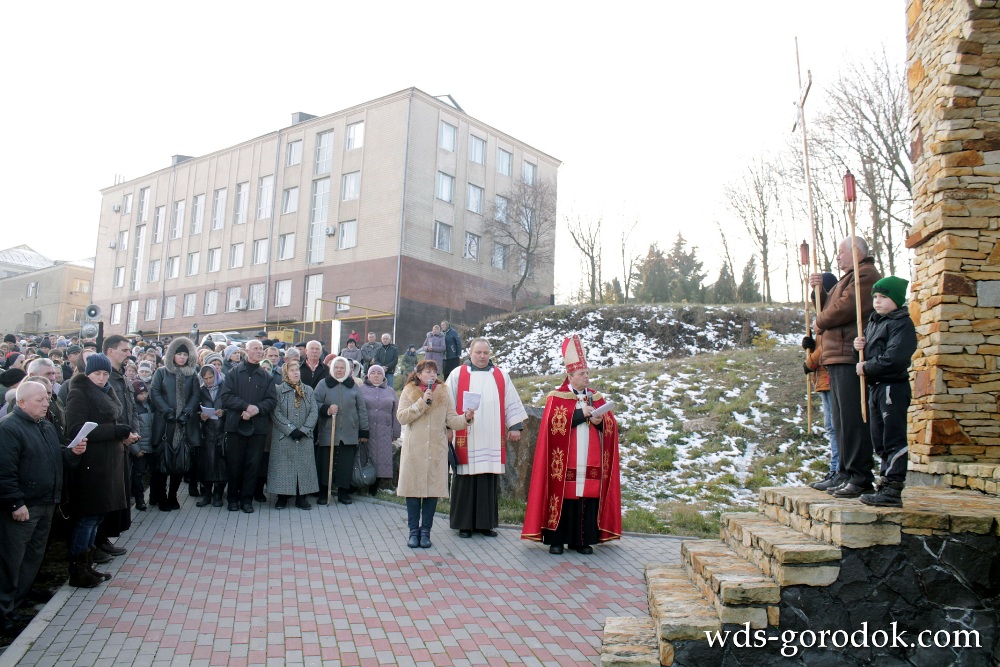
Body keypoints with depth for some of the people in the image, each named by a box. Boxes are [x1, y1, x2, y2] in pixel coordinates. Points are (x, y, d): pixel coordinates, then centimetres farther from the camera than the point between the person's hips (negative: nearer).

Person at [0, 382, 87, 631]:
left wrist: (73, 452, -1)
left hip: (46, 504, 9)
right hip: (22, 508, -9)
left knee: (34, 556, 16)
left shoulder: (46, 426, 13)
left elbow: (57, 458, 21)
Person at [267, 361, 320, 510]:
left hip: (304, 437, 3)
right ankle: (282, 497, 11)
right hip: (284, 437, -3)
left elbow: (314, 411, 3)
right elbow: (276, 413, -8)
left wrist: (304, 430, -10)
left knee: (303, 465, 3)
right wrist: (291, 430, -15)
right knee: (284, 466, 0)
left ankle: (301, 497, 10)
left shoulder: (308, 390, 9)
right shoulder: (279, 390, 0)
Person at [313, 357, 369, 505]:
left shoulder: (353, 386, 7)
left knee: (346, 464, 4)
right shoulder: (324, 384, 3)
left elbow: (361, 409, 8)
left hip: (349, 434, 1)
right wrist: (327, 409, -17)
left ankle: (343, 493, 17)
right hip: (327, 433, -1)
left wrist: (364, 431, 6)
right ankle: (323, 493, 14)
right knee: (325, 463, 2)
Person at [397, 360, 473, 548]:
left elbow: (451, 420, 4)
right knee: (413, 489, 1)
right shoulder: (409, 391, 6)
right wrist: (422, 402, -13)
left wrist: (465, 418, -16)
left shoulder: (443, 393, 10)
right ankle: (413, 531, 12)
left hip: (437, 449, 2)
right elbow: (401, 417, -6)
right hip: (414, 449, -1)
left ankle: (425, 531, 13)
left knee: (433, 490, 2)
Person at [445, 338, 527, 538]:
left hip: (492, 441, 2)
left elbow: (512, 402, 11)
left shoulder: (501, 376, 12)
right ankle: (464, 524, 11)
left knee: (489, 482, 4)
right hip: (466, 440, -2)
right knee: (466, 482, 1)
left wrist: (515, 426, 3)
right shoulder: (458, 374, 4)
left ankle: (486, 523, 14)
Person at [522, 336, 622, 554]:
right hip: (564, 463, -4)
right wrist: (580, 413, -15)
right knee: (564, 497, -3)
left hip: (591, 463, 4)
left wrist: (599, 421, -12)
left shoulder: (597, 398, 14)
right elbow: (554, 424, -14)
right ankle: (556, 540, 7)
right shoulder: (556, 398, 0)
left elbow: (611, 425, 10)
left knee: (588, 499, 3)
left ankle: (583, 540, 14)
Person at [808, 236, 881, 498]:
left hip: (851, 358, -11)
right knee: (842, 419, 12)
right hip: (839, 358, 11)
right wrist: (819, 290, 7)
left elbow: (843, 308, -18)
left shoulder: (865, 275, -7)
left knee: (853, 418, -11)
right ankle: (845, 474, 18)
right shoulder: (850, 278, 28)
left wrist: (819, 322, -1)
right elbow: (830, 307, 25)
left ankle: (861, 477, -8)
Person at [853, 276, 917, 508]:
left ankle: (894, 489, -4)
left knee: (893, 439, -7)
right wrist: (860, 346, 4)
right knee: (880, 440, 14)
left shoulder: (902, 324, -11)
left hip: (893, 387, -9)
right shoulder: (873, 322, 17)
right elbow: (870, 352, 26)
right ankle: (884, 482, 23)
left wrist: (867, 368, -13)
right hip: (874, 387, 9)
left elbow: (894, 359, -22)